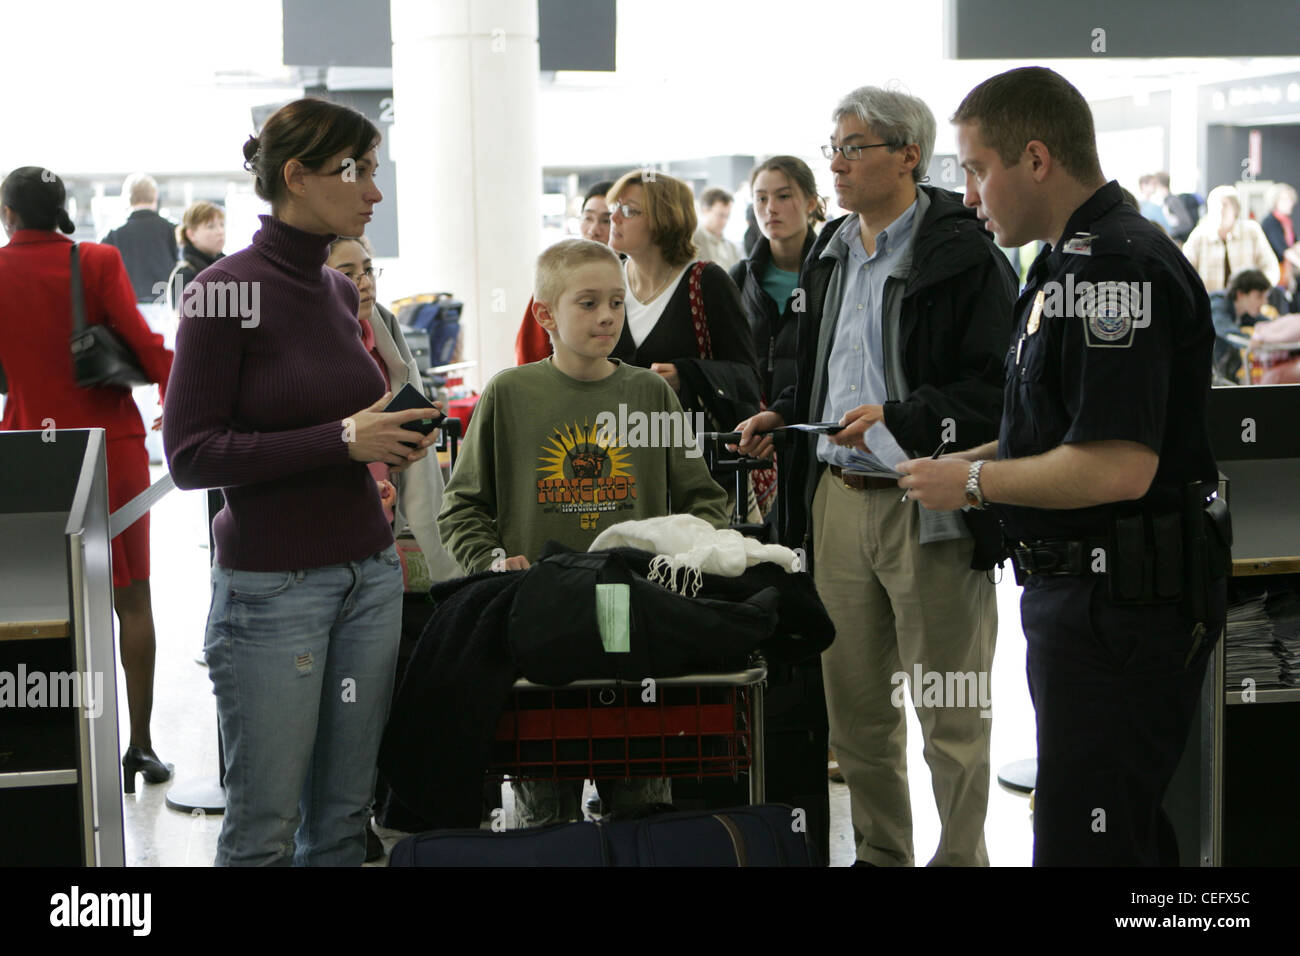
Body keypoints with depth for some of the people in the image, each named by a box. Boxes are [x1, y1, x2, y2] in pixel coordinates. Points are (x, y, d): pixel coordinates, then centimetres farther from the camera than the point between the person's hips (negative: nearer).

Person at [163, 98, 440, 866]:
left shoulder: (344, 291, 9)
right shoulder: (227, 291, -11)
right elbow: (190, 455, -14)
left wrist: (390, 435, 1)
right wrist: (341, 439, -18)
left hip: (369, 574, 7)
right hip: (271, 587, -6)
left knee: (345, 814, 11)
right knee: (265, 828, 1)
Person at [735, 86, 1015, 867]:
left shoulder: (965, 257, -10)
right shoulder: (830, 254, 15)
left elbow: (996, 390, -17)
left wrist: (899, 417, -26)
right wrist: (783, 414, 11)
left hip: (926, 507, -7)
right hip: (837, 500, 8)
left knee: (950, 714, 3)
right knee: (856, 707, 15)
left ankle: (961, 857, 18)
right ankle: (880, 854, 30)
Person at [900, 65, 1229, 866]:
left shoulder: (1113, 267, -19)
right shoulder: (1075, 262, 15)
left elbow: (1118, 466, -27)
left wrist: (974, 483, -15)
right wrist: (974, 461, 12)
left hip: (1120, 604, -11)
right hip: (1081, 587, 11)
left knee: (1084, 840, -5)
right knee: (1129, 830, 19)